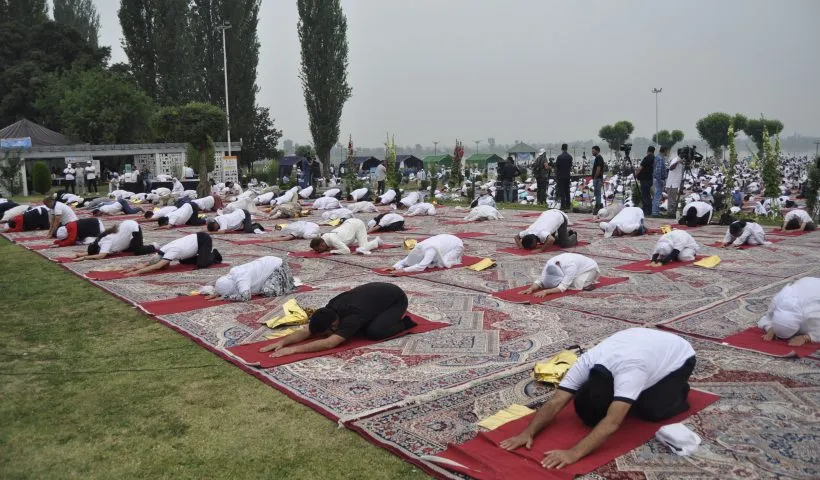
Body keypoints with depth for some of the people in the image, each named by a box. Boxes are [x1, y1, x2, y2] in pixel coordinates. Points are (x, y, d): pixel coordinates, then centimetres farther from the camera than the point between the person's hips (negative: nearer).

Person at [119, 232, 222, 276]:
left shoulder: (172, 252, -31)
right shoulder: (162, 250, -7)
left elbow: (158, 266, -39)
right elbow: (149, 262, -5)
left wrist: (137, 272, -42)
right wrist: (135, 268, -22)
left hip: (204, 239, -9)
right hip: (196, 239, 9)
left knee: (201, 264, -24)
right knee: (183, 261, 9)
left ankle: (214, 255, 6)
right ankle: (206, 254, 21)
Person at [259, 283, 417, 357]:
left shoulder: (352, 316, -38)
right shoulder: (331, 309, -16)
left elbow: (329, 343, -47)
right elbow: (305, 331, -17)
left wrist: (294, 349, -50)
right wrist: (283, 341, -34)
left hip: (396, 298, -8)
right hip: (379, 292, 8)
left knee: (373, 332, -25)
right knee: (357, 328, 1)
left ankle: (403, 322, 0)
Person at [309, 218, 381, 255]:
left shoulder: (332, 239, -37)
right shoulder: (322, 238, -13)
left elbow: (347, 250, -39)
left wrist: (331, 251, -34)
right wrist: (329, 247, -14)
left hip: (357, 224, -8)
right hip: (349, 223, 8)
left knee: (364, 247, -12)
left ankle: (376, 240, 16)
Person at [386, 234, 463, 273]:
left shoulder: (430, 250, -41)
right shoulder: (417, 249, -19)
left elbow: (421, 267, -49)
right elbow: (405, 260, -17)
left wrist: (404, 270, -51)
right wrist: (394, 267, -35)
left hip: (456, 244, -7)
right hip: (446, 240, 8)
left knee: (444, 263, -25)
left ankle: (455, 258, 4)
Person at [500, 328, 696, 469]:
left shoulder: (629, 370, -46)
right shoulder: (585, 363, -29)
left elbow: (612, 422, -54)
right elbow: (555, 403, -30)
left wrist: (574, 453, -61)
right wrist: (528, 432, -43)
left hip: (678, 356, -5)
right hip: (651, 345, 5)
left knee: (650, 411, -18)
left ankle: (677, 392, 9)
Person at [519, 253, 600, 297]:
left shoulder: (570, 266, -43)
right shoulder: (550, 264, -26)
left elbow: (562, 288, -45)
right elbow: (540, 280, -26)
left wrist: (546, 291, -56)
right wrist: (531, 289, -44)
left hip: (590, 268, -6)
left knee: (576, 285, -29)